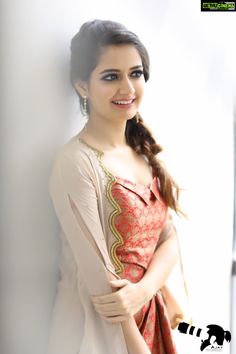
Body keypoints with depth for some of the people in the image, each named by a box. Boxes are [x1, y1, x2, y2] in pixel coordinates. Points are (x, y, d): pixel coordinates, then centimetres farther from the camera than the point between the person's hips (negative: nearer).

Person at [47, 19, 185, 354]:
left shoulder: (144, 151, 2)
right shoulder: (75, 162, -20)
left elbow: (169, 239, 0)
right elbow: (96, 276, -21)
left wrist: (143, 291, -18)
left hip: (149, 313, 7)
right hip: (96, 326, -6)